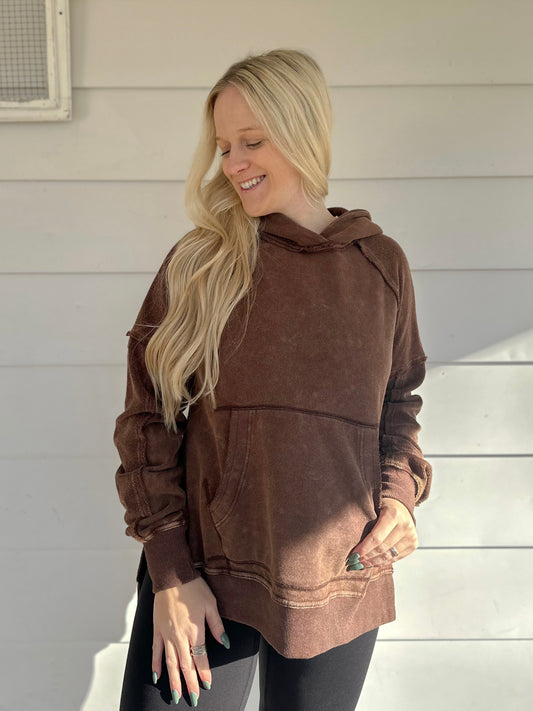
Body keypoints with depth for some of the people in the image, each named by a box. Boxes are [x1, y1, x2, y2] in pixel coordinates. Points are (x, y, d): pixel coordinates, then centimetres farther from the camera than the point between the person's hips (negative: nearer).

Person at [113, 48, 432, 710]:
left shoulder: (381, 262, 2)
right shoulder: (197, 263, -3)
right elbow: (148, 416, -3)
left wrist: (400, 492, -4)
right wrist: (169, 569, -7)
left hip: (338, 587, 2)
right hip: (201, 577, -1)